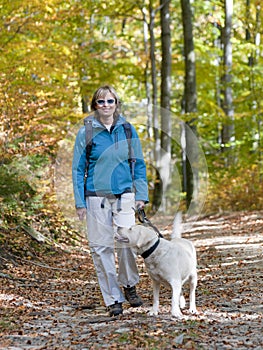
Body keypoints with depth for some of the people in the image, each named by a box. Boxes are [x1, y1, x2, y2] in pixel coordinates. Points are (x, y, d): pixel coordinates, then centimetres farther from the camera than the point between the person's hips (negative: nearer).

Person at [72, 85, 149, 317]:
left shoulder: (127, 130, 5)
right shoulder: (86, 132, 0)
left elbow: (138, 164, 10)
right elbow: (78, 169, 3)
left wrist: (141, 194, 3)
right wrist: (80, 202, -2)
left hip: (124, 195, 1)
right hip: (96, 197, 0)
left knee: (126, 241, -12)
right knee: (101, 247, 1)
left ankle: (129, 285, 14)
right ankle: (113, 299, 12)